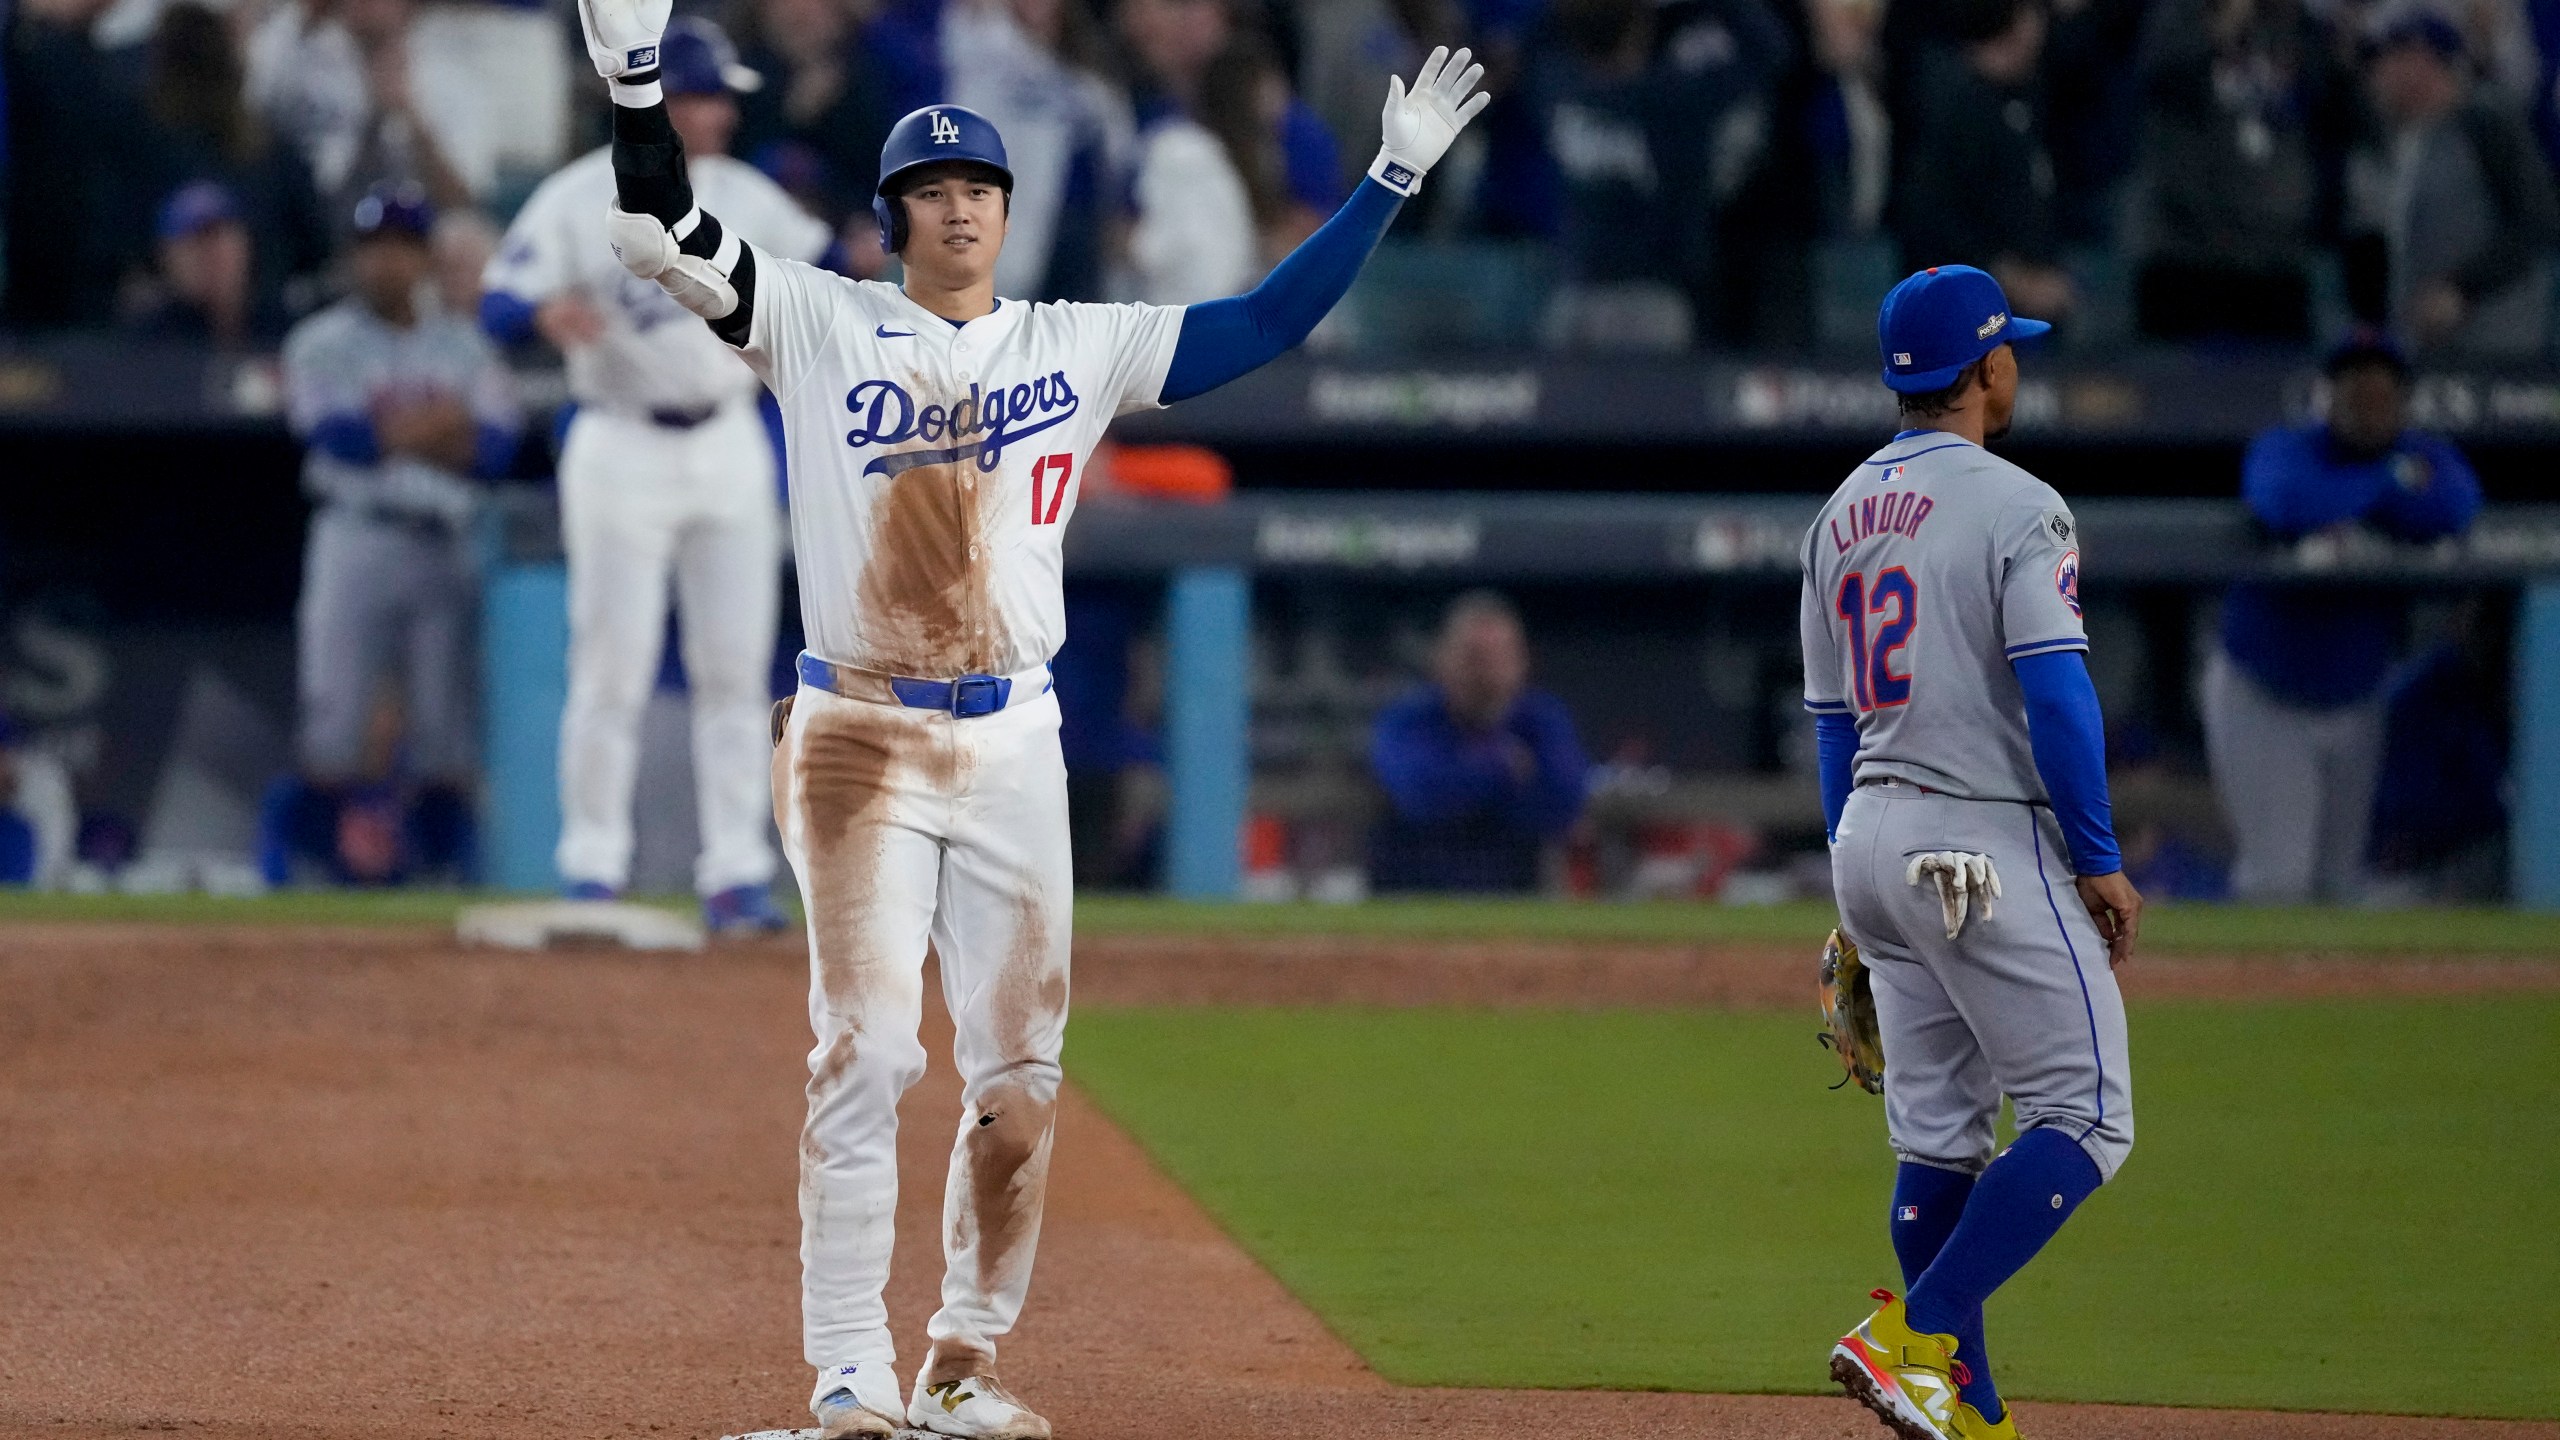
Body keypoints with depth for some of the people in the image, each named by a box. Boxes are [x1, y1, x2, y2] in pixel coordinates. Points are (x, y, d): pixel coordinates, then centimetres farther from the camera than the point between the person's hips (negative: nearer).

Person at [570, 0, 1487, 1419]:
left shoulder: (1079, 347, 11)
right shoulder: (820, 323, 3)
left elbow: (1268, 323, 11)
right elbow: (663, 239, -7)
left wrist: (1390, 180, 7)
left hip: (1012, 745, 3)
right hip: (860, 741, -3)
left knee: (1017, 1074, 3)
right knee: (864, 1054, -11)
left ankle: (967, 1361, 13)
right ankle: (850, 1379, -11)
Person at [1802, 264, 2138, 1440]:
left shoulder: (1843, 514, 13)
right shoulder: (2013, 509, -11)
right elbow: (2055, 689, -19)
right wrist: (2100, 860, -14)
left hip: (1870, 836, 8)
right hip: (1987, 848, -8)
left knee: (1938, 1137, 11)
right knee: (2083, 1119, -4)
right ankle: (1914, 1337, -16)